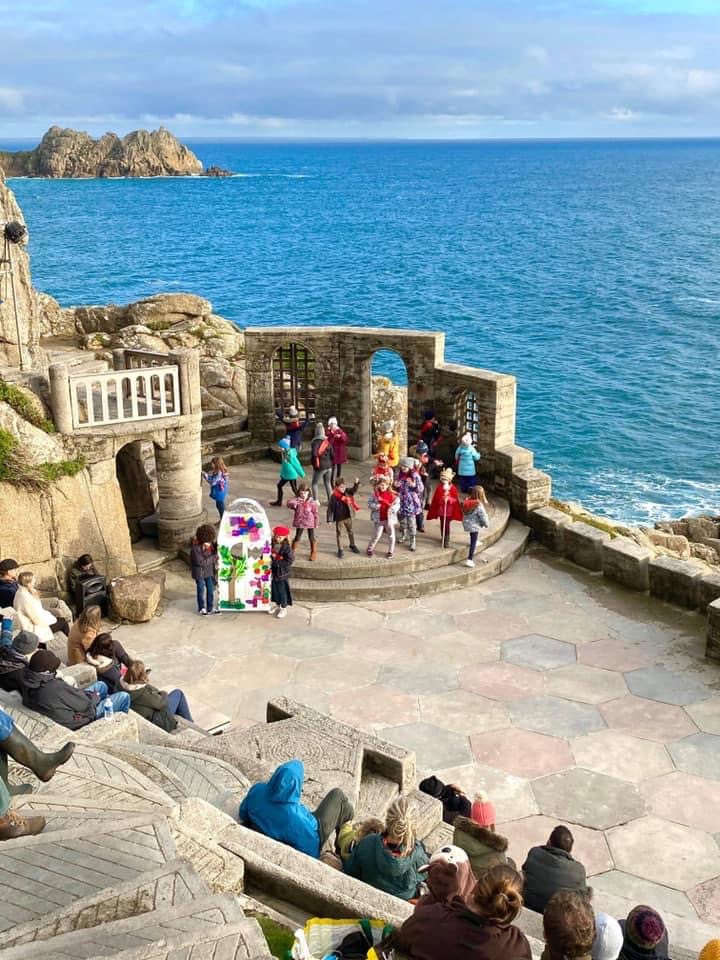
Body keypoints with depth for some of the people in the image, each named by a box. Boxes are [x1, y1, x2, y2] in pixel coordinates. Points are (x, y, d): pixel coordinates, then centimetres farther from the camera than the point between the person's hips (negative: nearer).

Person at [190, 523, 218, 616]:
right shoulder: (195, 547, -28)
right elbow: (200, 562, -29)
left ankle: (210, 608, 28)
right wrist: (214, 557, -28)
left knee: (211, 589, 12)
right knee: (201, 590, 11)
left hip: (209, 570, 5)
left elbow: (215, 549, 12)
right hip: (199, 572, -5)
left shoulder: (210, 544, -10)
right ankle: (201, 608, 30)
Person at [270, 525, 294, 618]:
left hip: (282, 573, -5)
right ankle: (275, 604, 39)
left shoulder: (286, 547, -18)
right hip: (273, 571, 5)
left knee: (282, 591, 6)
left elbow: (290, 560, -21)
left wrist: (276, 562, -22)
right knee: (273, 589, 19)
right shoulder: (271, 544, -4)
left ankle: (283, 608, 20)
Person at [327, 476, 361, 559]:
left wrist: (356, 483, -38)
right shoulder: (333, 496, -18)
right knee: (339, 534, 7)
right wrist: (330, 519, -13)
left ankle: (352, 545, 42)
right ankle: (340, 550, 18)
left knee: (350, 532, 22)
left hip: (348, 517, 4)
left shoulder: (347, 491, -7)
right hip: (339, 518, -4)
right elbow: (330, 508, -13)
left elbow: (354, 490, -19)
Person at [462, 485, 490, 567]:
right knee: (473, 543, 1)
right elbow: (483, 517, -16)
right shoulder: (479, 505, -22)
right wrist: (486, 524, 3)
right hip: (474, 526, -6)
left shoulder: (467, 501, -3)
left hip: (466, 524, 6)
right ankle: (469, 560, 1)